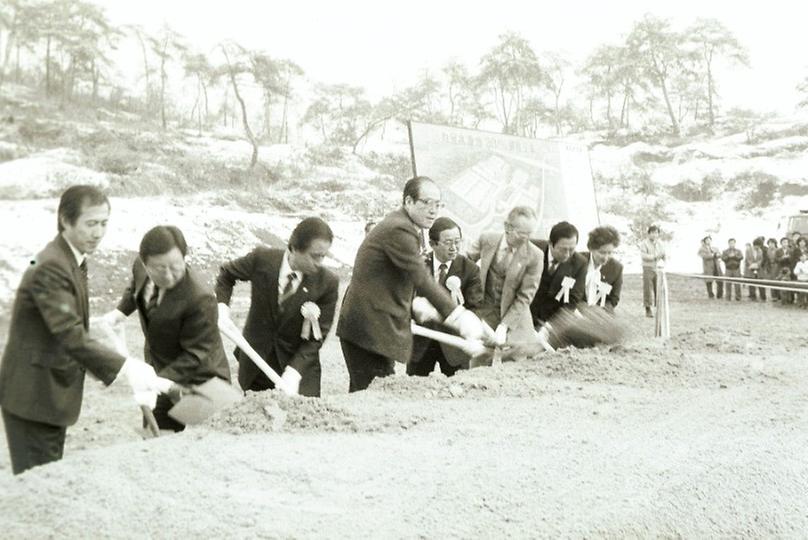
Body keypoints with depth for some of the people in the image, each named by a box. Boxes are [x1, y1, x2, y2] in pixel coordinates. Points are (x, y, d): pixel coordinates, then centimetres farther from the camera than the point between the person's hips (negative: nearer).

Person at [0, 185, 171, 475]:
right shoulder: (50, 267, -22)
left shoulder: (73, 261, 9)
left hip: (52, 392, 10)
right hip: (32, 394, -10)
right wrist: (126, 368, -31)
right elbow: (71, 335, -28)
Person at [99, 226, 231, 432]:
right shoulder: (141, 268, -15)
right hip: (158, 367, 7)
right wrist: (120, 312, 0)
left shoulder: (199, 299, -36)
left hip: (193, 379, -7)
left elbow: (195, 356, -27)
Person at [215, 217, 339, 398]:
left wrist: (293, 372, -27)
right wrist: (222, 308, -9)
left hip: (298, 363, -1)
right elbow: (226, 274, 6)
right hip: (256, 358, 1)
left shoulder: (328, 283, -17)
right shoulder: (262, 259, -15)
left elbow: (316, 337, -14)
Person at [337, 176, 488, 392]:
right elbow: (422, 279, -23)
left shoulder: (402, 226, 15)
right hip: (370, 329, -10)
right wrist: (459, 317, -24)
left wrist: (417, 307, 8)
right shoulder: (398, 229, -18)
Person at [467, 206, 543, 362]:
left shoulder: (534, 256, -12)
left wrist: (504, 326, -18)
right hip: (484, 311, 1)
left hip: (514, 315, -1)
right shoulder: (487, 240, -5)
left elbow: (525, 297, -11)